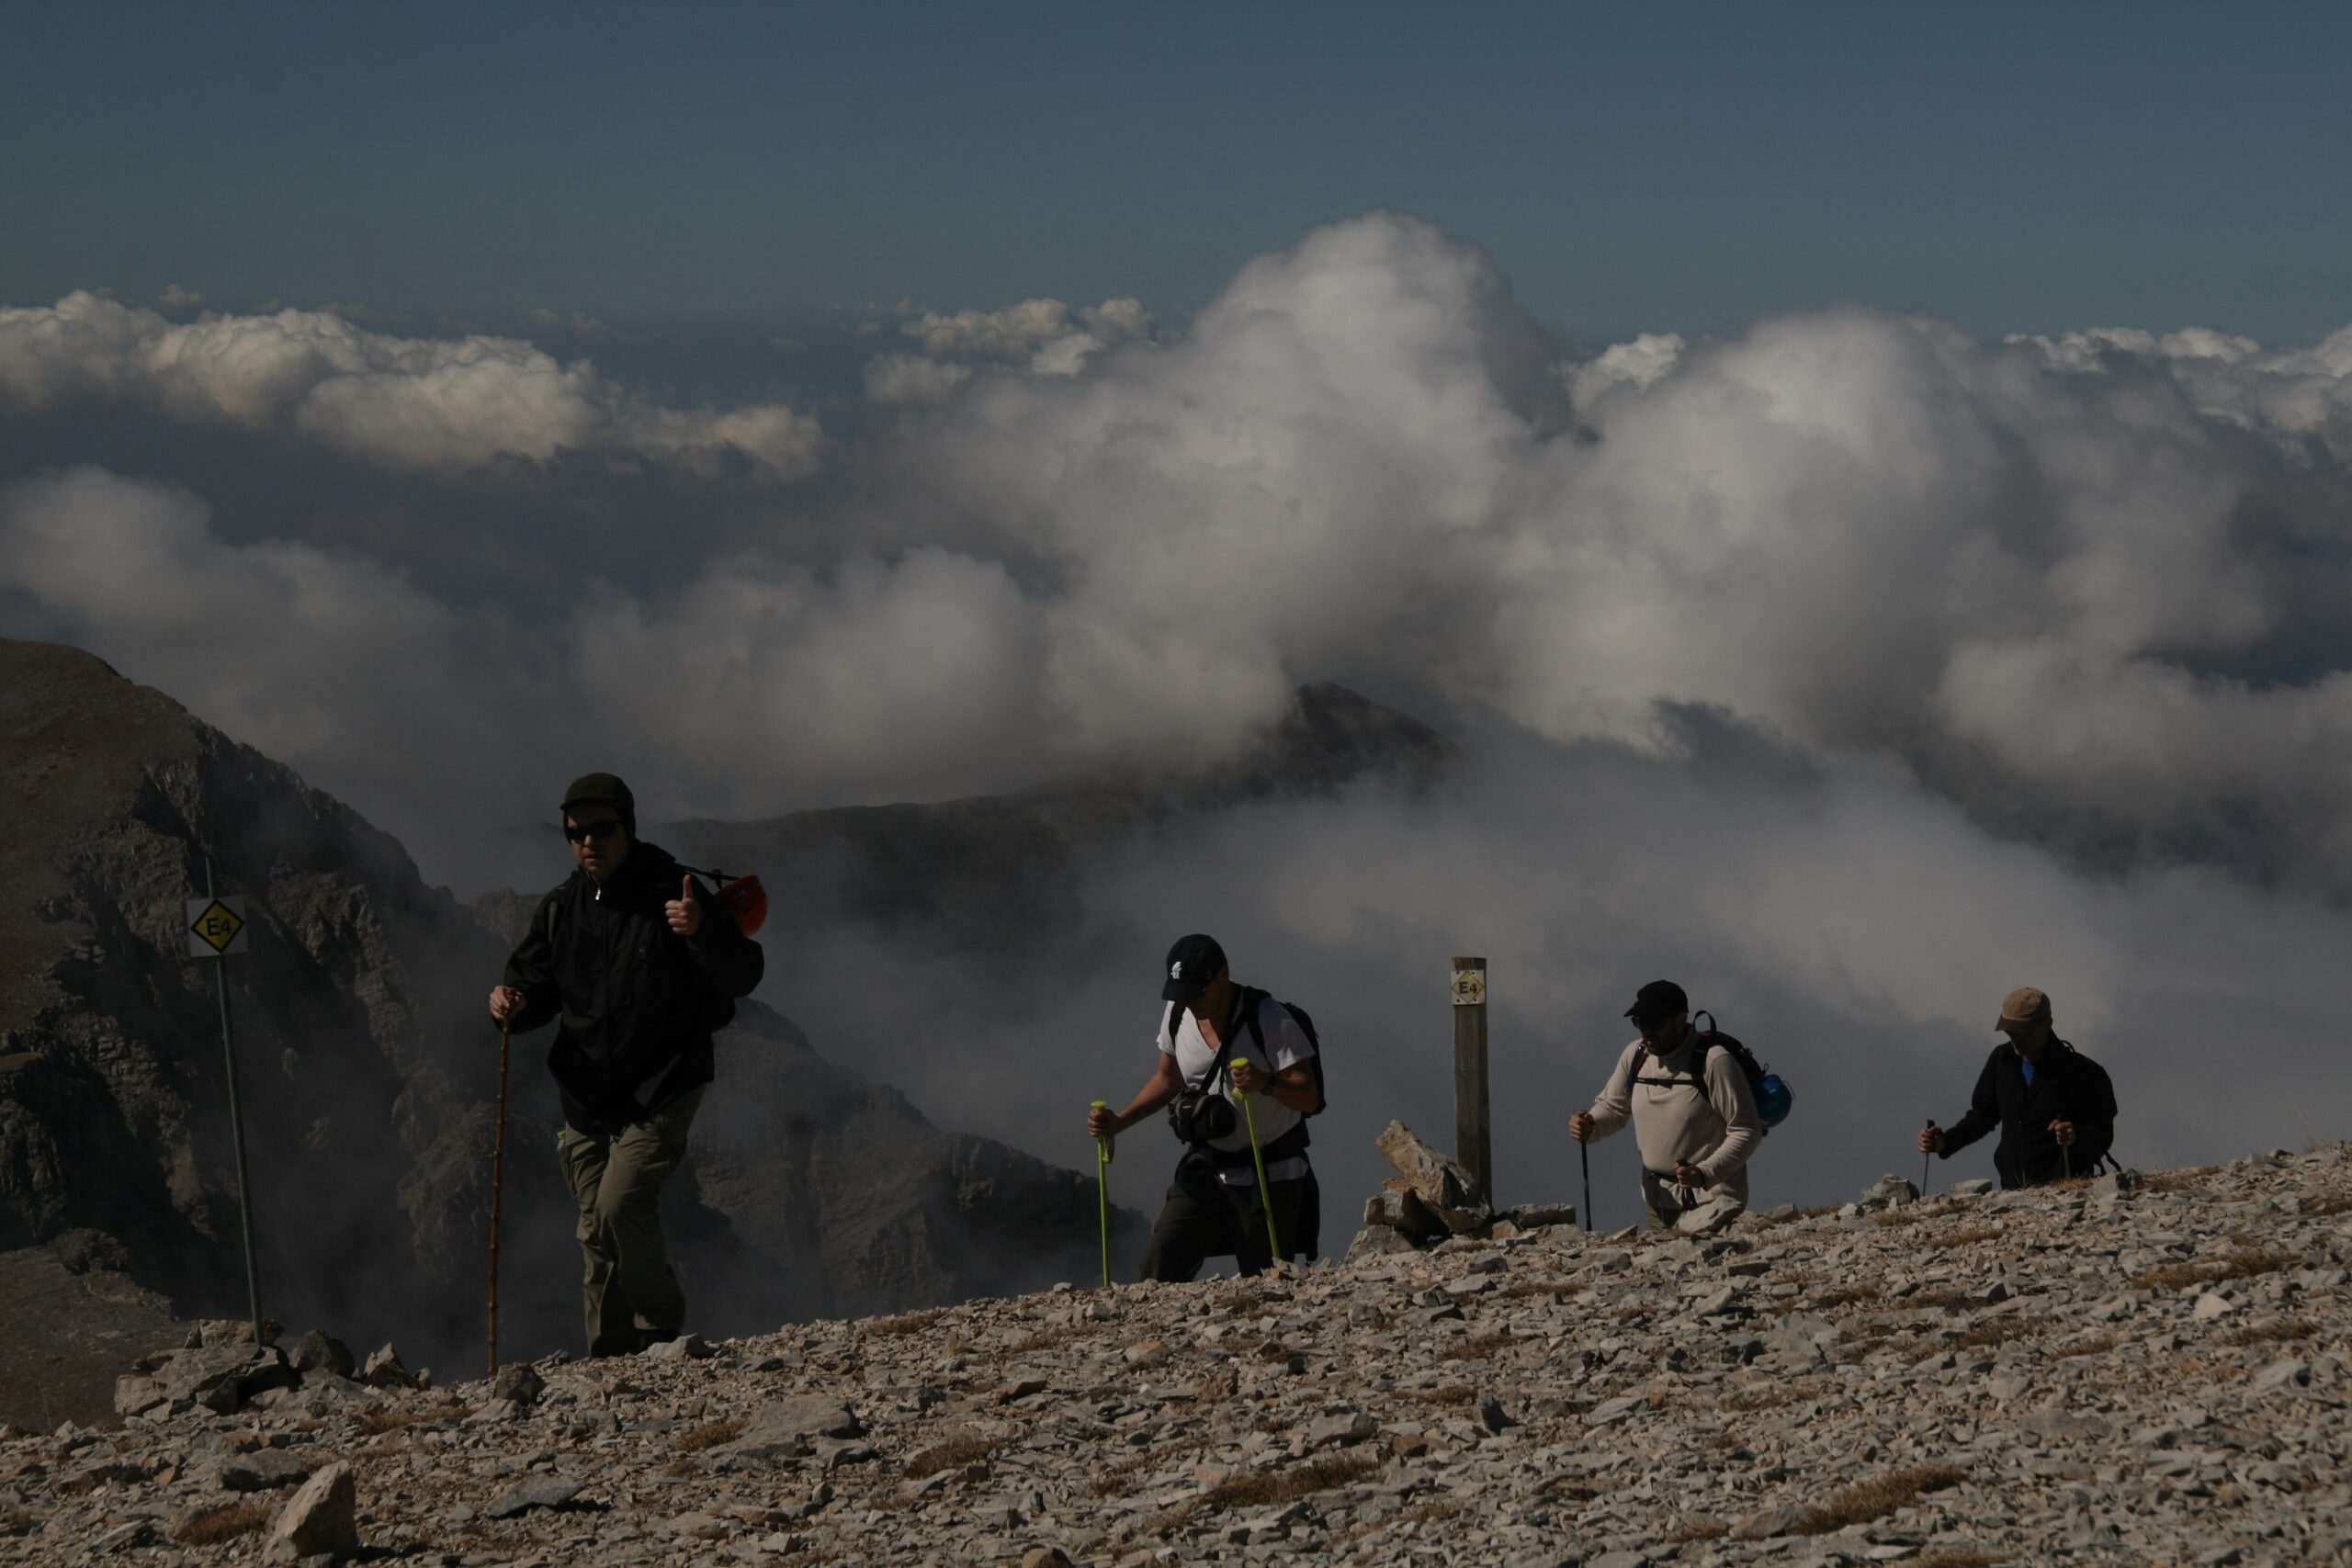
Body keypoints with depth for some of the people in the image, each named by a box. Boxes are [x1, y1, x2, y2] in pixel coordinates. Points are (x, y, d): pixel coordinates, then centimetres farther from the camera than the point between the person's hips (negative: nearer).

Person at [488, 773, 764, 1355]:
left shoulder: (671, 895, -9)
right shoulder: (561, 909, 8)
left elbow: (742, 977, -13)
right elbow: (536, 986, 17)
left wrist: (701, 931, -34)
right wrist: (513, 1004, -7)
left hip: (661, 1090, -6)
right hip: (586, 1094, 6)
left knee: (619, 1206, -21)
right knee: (596, 1234, 7)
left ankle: (664, 1331, -2)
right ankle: (612, 1360, 17)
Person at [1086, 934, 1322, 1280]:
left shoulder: (1268, 1019, -17)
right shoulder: (1177, 1015, 1)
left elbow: (1309, 1098, -19)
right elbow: (1168, 1080, 18)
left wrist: (1267, 1083, -40)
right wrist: (1119, 1121, 4)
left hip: (1269, 1175, -4)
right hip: (1205, 1165, 5)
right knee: (1161, 1264, -13)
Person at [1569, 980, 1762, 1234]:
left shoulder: (1714, 1062, -16)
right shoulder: (1635, 1055, 3)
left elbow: (1746, 1132, -15)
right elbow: (1612, 1107, 18)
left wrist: (1704, 1174, -27)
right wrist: (1589, 1125, -5)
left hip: (1711, 1198, -6)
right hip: (1658, 1197, 6)